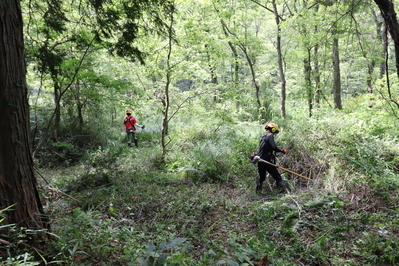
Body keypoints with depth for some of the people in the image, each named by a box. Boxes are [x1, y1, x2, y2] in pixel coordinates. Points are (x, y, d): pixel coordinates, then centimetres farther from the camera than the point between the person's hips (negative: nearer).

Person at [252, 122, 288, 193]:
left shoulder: (263, 137, 19)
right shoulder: (270, 135, -7)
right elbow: (274, 147, -17)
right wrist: (282, 150, -5)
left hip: (260, 161, 8)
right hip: (267, 161, -8)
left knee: (261, 177, 22)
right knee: (278, 177, -3)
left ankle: (258, 191, 26)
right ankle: (283, 190, -8)